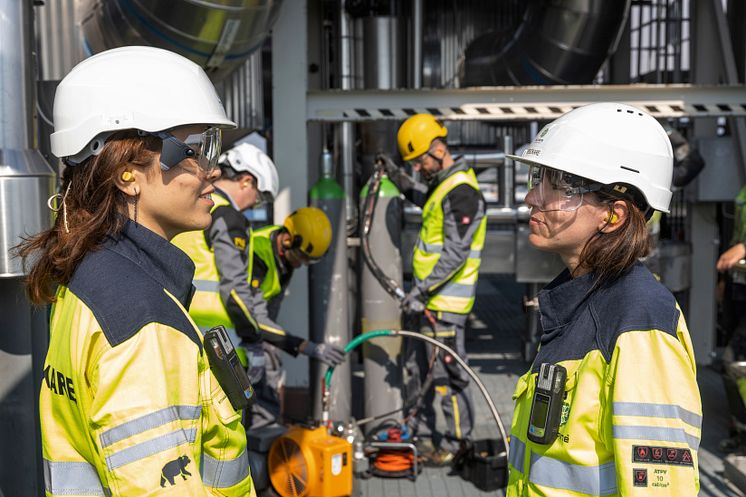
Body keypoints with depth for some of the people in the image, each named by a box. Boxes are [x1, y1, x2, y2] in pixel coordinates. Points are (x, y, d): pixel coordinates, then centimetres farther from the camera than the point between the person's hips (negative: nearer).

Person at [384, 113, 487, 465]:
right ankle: (421, 433, 31)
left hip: (446, 303, -10)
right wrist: (406, 184, 25)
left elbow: (455, 254, -24)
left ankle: (456, 441, 16)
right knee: (418, 368, 18)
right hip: (430, 298, 10)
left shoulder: (461, 191, -19)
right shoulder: (444, 183, 12)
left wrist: (421, 289, -23)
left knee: (448, 375, 0)